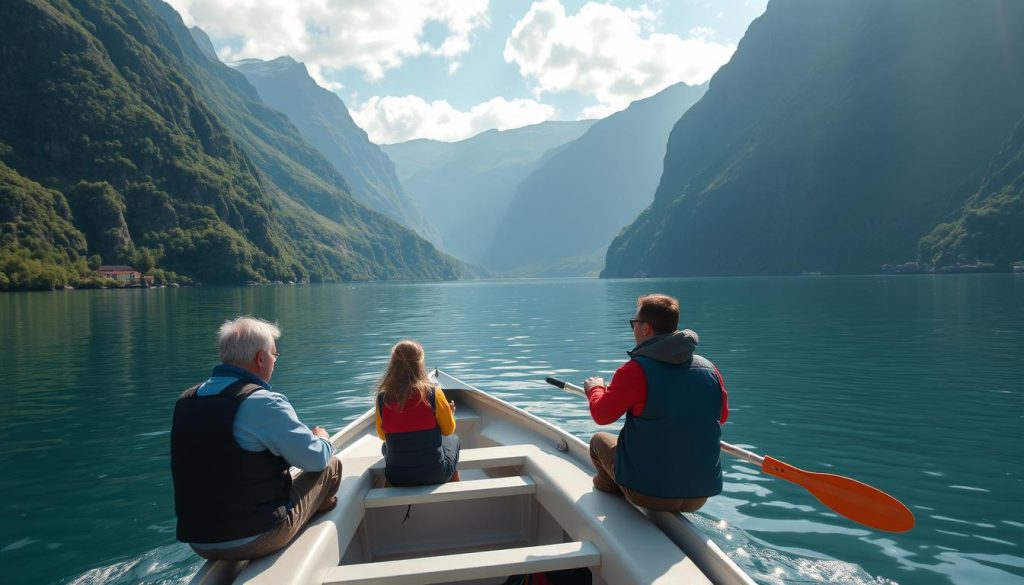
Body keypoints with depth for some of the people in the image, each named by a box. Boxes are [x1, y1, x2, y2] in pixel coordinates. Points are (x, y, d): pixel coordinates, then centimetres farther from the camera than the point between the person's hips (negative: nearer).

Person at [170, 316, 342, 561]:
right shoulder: (264, 403, -19)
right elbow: (316, 459, -10)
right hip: (253, 539, -7)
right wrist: (323, 439, 13)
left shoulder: (185, 401, 2)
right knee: (331, 465, 10)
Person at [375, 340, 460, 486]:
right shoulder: (433, 393, -15)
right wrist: (451, 413, 20)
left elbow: (382, 436, 7)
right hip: (434, 474, -2)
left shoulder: (382, 397, -9)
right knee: (453, 440, 30)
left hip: (396, 477, 2)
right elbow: (448, 430, 0)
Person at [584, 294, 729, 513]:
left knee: (599, 440, 18)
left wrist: (595, 388, 14)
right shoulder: (710, 369, -2)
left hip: (648, 493, -4)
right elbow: (722, 416, 14)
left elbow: (601, 415, -6)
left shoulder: (635, 370, -18)